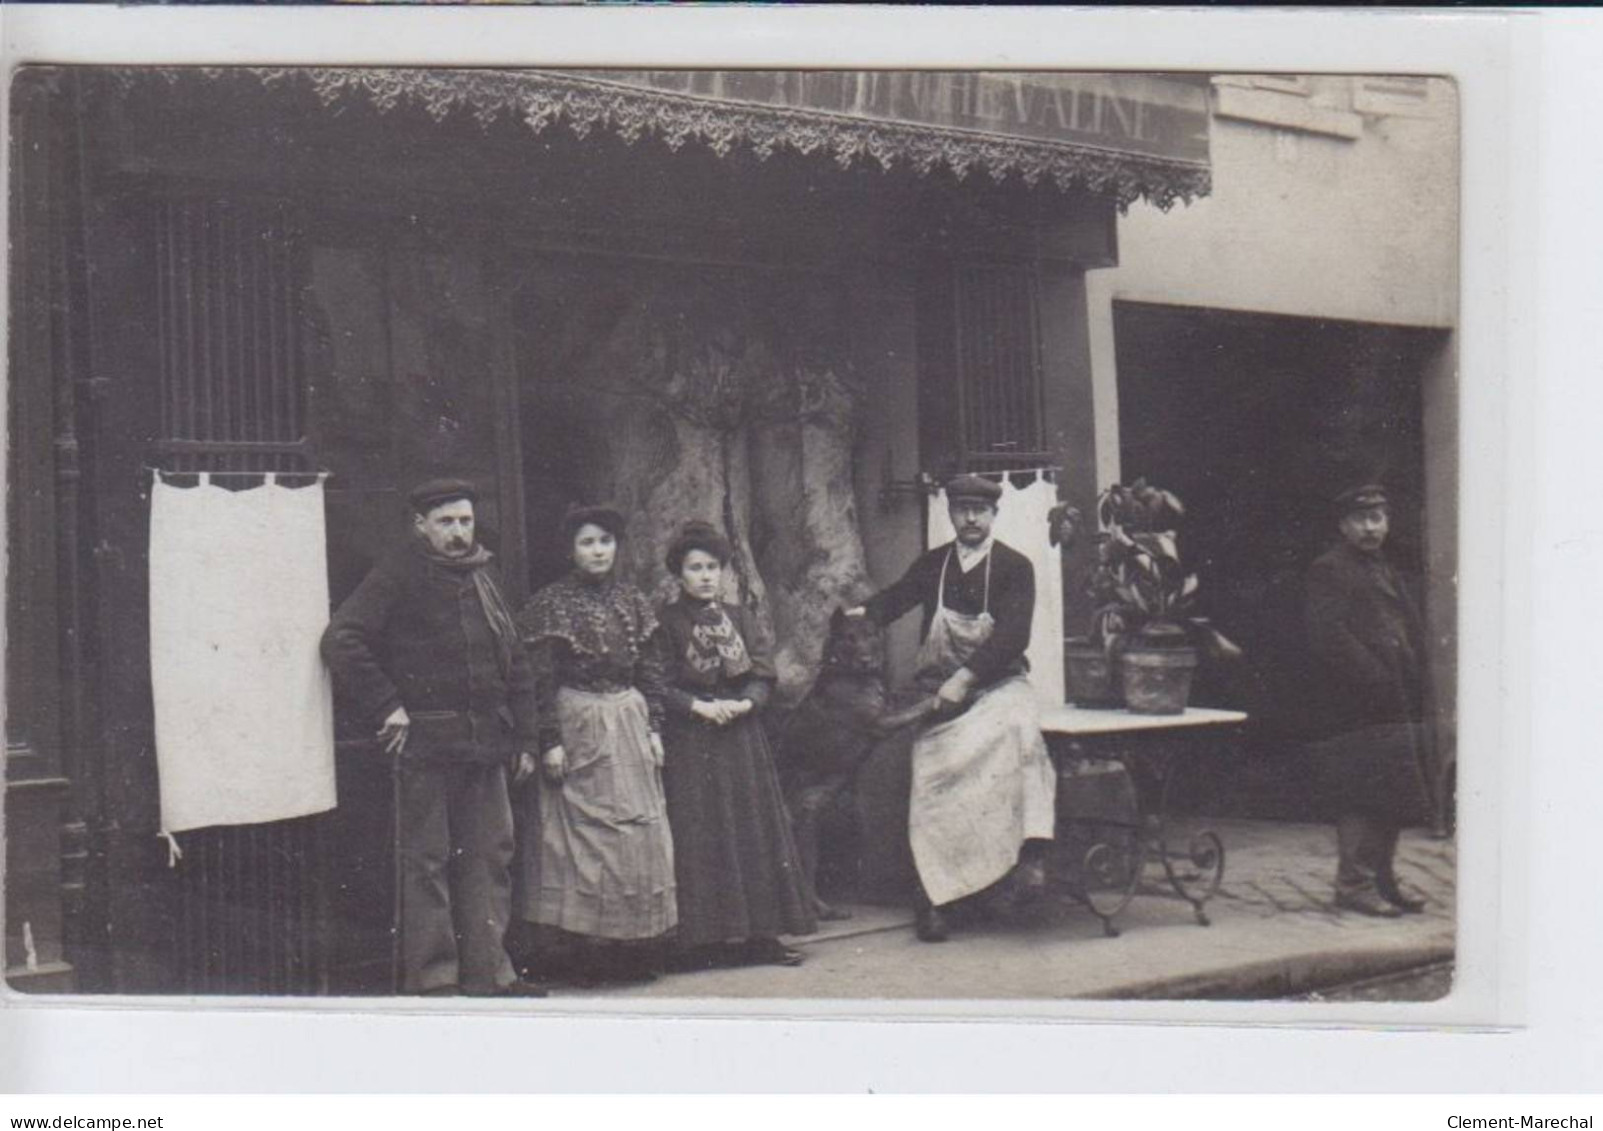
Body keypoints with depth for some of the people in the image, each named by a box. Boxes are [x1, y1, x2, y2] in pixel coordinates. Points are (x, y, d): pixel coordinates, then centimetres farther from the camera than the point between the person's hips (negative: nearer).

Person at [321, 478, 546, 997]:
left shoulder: (483, 578, 16)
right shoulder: (397, 577, -5)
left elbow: (514, 662, 20)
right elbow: (341, 641, -14)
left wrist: (522, 735, 13)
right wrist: (386, 706, -15)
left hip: (485, 744, 7)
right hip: (425, 744, -7)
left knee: (490, 855, 9)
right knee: (426, 860, 0)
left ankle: (488, 971, 17)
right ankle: (431, 977, 7)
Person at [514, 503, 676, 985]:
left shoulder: (632, 600, 10)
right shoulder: (553, 602, -4)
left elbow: (650, 670, 12)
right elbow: (540, 679, -7)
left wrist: (654, 727, 6)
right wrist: (550, 741, -13)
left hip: (629, 723, 5)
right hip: (578, 729, -5)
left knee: (639, 833, 4)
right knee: (579, 835, -4)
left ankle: (636, 949, 12)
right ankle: (582, 953, 3)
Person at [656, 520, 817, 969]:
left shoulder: (737, 617, 12)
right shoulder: (668, 622, 0)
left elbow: (763, 675, 7)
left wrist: (744, 703, -11)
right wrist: (700, 707, -17)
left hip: (742, 736, 4)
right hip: (691, 743, -4)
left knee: (754, 831, 3)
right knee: (702, 836, -5)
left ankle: (760, 934, 7)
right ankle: (707, 938, -1)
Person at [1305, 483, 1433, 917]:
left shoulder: (1384, 572, 21)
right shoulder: (1327, 571, -6)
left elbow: (1413, 634, 22)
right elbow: (1330, 638, -16)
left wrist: (1416, 684, 7)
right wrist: (1378, 681, -19)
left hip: (1398, 709, 9)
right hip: (1355, 712, -9)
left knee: (1392, 800, 11)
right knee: (1362, 799, -8)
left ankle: (1383, 880, 20)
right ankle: (1354, 883, -2)